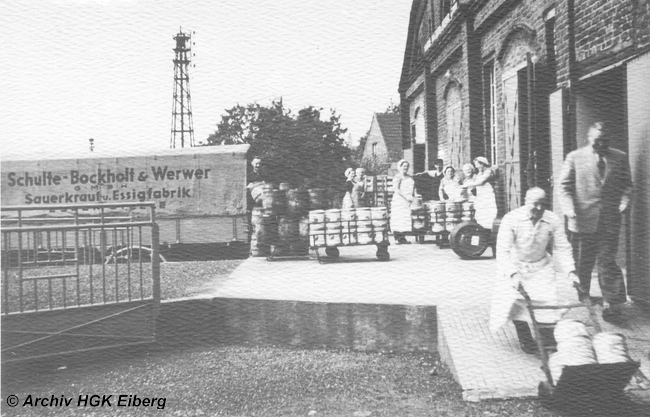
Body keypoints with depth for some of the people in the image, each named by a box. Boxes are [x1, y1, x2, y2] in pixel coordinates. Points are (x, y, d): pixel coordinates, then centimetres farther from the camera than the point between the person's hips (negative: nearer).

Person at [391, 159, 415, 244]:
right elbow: (396, 189, -13)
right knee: (399, 219, -9)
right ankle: (397, 238, -6)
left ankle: (402, 238, 7)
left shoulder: (410, 177, 18)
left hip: (408, 201, 6)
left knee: (406, 219, 2)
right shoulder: (397, 177, -3)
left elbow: (413, 188, 23)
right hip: (399, 200, -6)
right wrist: (405, 196, -19)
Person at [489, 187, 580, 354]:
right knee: (514, 297, -19)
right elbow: (503, 250, -22)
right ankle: (525, 338, 4)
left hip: (541, 266, 2)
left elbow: (562, 248, -4)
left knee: (552, 296, -13)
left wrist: (570, 270, -17)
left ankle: (548, 337, 13)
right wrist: (513, 273, -34)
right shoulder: (511, 219, -19)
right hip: (515, 266, -2)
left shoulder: (553, 220, -10)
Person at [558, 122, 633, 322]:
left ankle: (612, 303, 11)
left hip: (610, 221, 1)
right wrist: (569, 209, -15)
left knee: (607, 262, 0)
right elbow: (564, 186, 0)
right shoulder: (574, 157, 2)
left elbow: (626, 184, 12)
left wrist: (624, 201, -8)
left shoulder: (620, 158, 9)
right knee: (581, 264, 8)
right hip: (583, 220, -1)